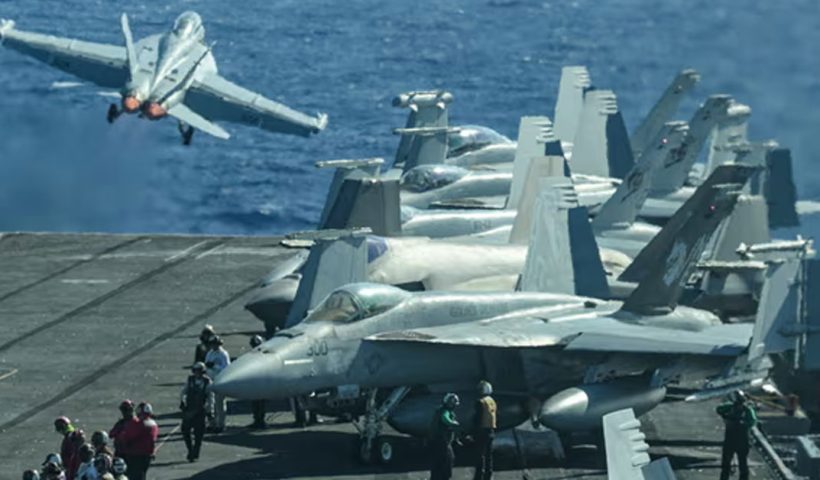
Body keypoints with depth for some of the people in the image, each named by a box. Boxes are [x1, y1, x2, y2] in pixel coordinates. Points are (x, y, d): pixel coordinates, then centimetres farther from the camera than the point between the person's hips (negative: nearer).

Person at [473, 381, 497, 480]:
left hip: (482, 430, -8)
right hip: (491, 430, 8)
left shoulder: (480, 402, -14)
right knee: (489, 454, 12)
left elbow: (478, 417, -18)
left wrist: (474, 431, -14)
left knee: (480, 454, -7)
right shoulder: (492, 401, 11)